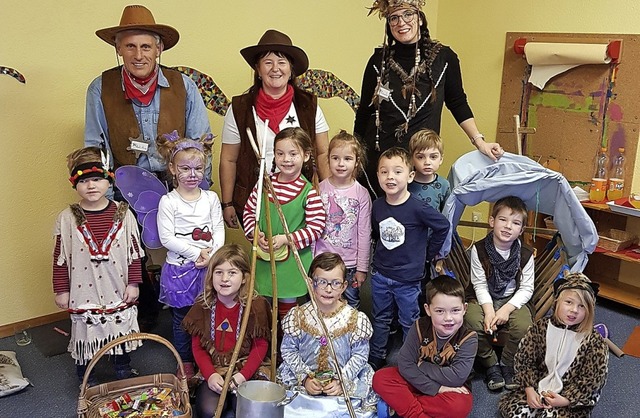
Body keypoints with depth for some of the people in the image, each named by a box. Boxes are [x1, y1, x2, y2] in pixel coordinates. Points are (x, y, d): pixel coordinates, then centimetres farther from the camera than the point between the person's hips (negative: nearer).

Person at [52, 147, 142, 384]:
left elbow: (134, 252, -2)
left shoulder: (123, 213, -7)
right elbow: (60, 258, -3)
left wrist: (134, 283, -3)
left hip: (118, 291, 1)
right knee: (85, 335, 14)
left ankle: (123, 369, 41)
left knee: (122, 331, 17)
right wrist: (61, 290, -2)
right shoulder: (67, 218, -8)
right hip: (83, 291, -1)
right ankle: (86, 379, 36)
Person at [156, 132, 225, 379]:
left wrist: (212, 255, -14)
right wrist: (197, 253, -16)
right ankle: (185, 363, 27)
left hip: (209, 268, 3)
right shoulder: (168, 202, -7)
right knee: (182, 318, 10)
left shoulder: (211, 198, 4)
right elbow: (167, 238, -12)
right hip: (180, 268, -2)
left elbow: (219, 229, 1)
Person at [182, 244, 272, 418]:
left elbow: (261, 346, -6)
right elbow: (197, 346, 1)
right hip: (212, 370, 2)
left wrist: (243, 375, -19)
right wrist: (210, 374, -15)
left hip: (247, 369, -2)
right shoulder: (202, 305, -2)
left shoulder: (256, 305, -9)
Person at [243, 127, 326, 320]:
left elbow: (316, 227, -12)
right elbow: (249, 212, 7)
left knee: (287, 306, 12)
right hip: (262, 257, 4)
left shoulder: (309, 192, -12)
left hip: (292, 261, -4)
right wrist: (255, 233, -10)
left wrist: (286, 238, -20)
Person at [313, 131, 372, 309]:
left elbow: (364, 233, -3)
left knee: (352, 304, 14)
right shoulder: (320, 189, -5)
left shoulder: (362, 194, -7)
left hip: (350, 261, 0)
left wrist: (362, 267, -2)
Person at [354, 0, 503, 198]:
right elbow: (364, 112, 5)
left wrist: (479, 140, -1)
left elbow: (458, 104, 8)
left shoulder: (444, 57, -2)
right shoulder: (379, 60, -1)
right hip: (377, 158, 0)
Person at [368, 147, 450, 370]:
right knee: (380, 320, 19)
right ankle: (376, 359, 35)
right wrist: (382, 254, 9)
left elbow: (443, 226, -9)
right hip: (380, 275, 4)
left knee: (409, 323, 12)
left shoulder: (418, 208, -20)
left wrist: (428, 253, -3)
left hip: (408, 278, -4)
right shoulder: (377, 206, -4)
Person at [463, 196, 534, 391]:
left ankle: (507, 365, 2)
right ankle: (491, 365, -4)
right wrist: (489, 310, -24)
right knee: (474, 322, -30)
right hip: (483, 299, -1)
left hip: (513, 300, 1)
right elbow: (480, 285, -10)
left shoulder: (525, 254, -8)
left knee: (523, 327, -27)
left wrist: (507, 309, -20)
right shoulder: (479, 249, -12)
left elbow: (526, 289, -6)